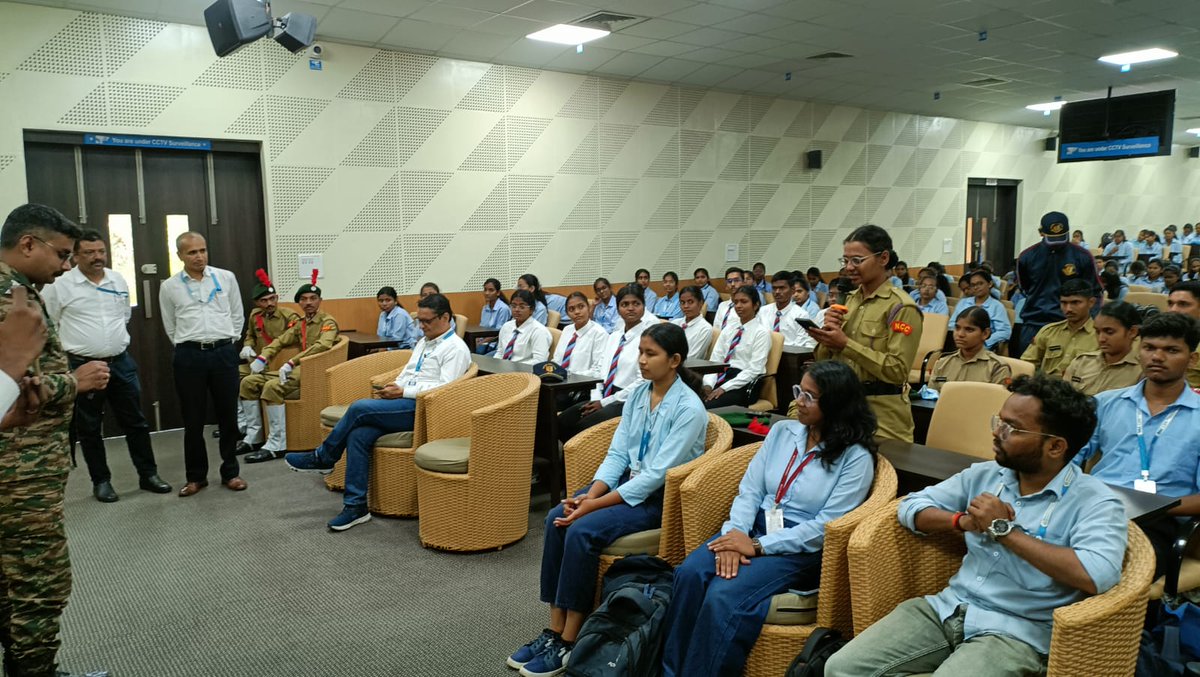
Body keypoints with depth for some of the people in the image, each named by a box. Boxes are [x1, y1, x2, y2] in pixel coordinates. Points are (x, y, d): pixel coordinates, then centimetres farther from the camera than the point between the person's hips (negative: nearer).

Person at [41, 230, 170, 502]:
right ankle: (101, 481, 20)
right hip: (82, 366, -3)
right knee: (89, 428, 7)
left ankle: (148, 475, 18)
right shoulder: (59, 286, -9)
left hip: (121, 362, 4)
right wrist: (72, 347, 1)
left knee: (135, 421, 8)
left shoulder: (119, 281, 6)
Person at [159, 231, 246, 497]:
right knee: (193, 420, 6)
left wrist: (226, 343, 9)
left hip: (224, 352, 1)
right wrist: (187, 348, 7)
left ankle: (230, 472, 19)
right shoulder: (169, 287, 3)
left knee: (228, 415, 6)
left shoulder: (226, 278, 4)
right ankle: (196, 476, 19)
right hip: (189, 356, 0)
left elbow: (237, 315, 11)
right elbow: (170, 326, 11)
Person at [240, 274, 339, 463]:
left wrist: (291, 362, -30)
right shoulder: (299, 323, 19)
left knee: (273, 386, -30)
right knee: (248, 382, 0)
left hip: (315, 371, -8)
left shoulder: (328, 321, -6)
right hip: (297, 369, 8)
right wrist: (262, 358, -3)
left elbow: (322, 345, -23)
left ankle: (276, 445, -26)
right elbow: (280, 341, 18)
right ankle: (254, 435, 6)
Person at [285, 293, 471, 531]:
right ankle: (355, 506, -14)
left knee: (359, 408, -23)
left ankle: (323, 458, 1)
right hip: (405, 401, 8)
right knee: (358, 435, -18)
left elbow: (444, 388, -16)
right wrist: (389, 391, 2)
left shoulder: (456, 348, -5)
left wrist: (403, 391, -16)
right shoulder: (423, 343, 23)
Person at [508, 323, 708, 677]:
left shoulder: (689, 409, -18)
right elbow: (617, 453, 4)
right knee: (557, 518, -16)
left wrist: (596, 504, -24)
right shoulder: (637, 393, 4)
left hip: (664, 496, -7)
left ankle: (568, 642, -12)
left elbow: (657, 474, -22)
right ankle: (554, 630, -10)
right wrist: (590, 494, -13)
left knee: (582, 530, -26)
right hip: (629, 481, 7)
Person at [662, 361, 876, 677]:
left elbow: (826, 526, -14)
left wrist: (758, 546, -18)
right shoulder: (782, 431, 9)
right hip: (755, 529, 5)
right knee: (689, 573, -24)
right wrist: (735, 534, -14)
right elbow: (750, 490, 5)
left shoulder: (856, 457, -7)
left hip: (801, 548, -5)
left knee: (724, 596, -30)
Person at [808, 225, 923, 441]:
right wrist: (828, 333, -9)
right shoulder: (850, 300, 9)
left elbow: (898, 370, -20)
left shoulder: (901, 307, -12)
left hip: (881, 413, -7)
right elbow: (824, 360, 12)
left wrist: (846, 344, -24)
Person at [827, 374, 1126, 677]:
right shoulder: (985, 474, 9)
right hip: (948, 607, 6)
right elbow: (911, 507, 13)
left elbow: (1098, 575, -27)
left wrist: (1003, 530, -19)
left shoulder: (1095, 501, -8)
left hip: (1015, 632, -5)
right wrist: (963, 521, -8)